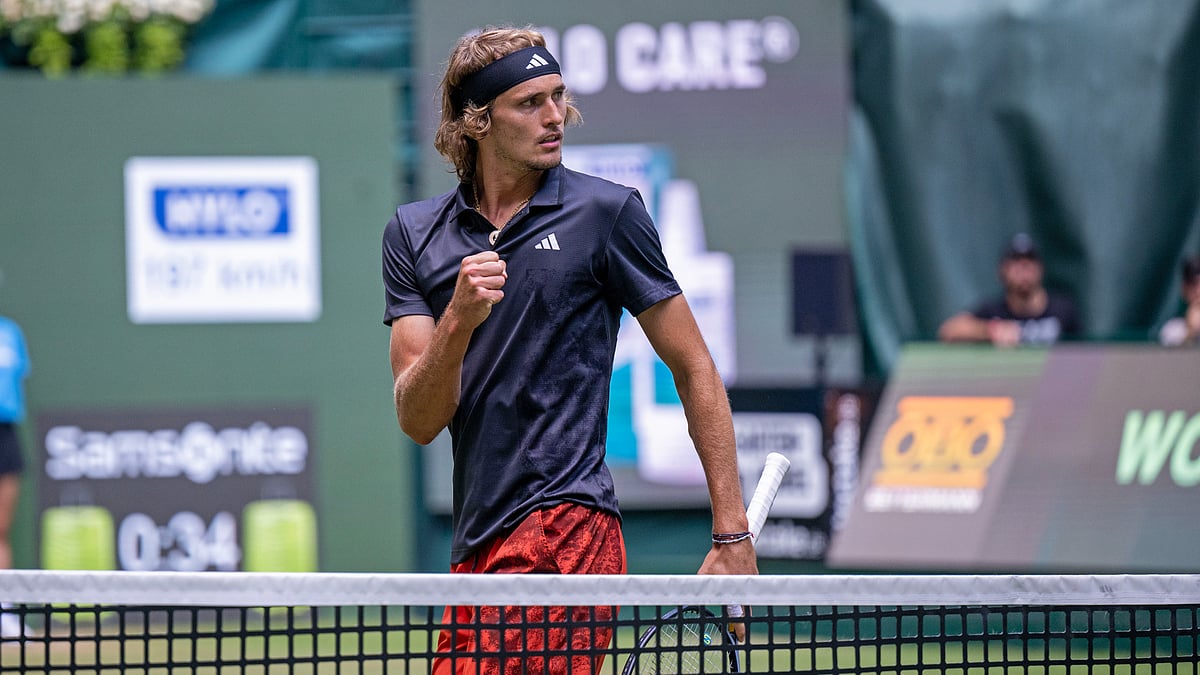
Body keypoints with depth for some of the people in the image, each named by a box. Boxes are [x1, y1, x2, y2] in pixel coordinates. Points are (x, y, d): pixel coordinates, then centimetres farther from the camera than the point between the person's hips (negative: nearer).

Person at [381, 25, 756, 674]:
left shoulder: (606, 212, 0)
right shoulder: (415, 233, 10)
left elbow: (694, 369, 4)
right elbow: (418, 421, 2)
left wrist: (732, 537, 0)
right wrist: (458, 321, -18)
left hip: (565, 525, -5)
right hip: (475, 548, 5)